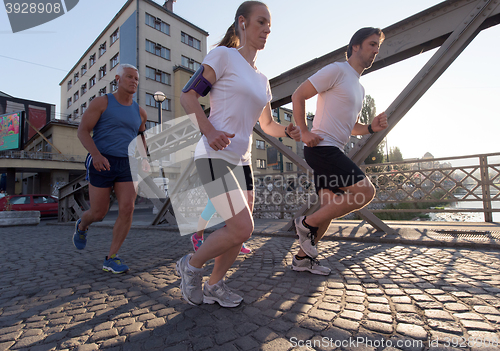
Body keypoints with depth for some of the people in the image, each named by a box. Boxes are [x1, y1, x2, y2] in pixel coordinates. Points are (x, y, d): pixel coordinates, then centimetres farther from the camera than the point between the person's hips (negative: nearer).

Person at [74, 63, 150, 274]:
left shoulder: (139, 112, 12)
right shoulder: (101, 102, 0)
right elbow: (82, 131, -6)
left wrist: (144, 158, 10)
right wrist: (96, 154, -26)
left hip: (127, 166, 3)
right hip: (101, 164, -3)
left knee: (127, 210, -13)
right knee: (99, 214, 3)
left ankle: (111, 259, -1)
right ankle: (82, 225, 41)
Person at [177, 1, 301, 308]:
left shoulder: (262, 80, 19)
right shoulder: (224, 55, -1)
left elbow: (268, 125, 23)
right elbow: (188, 95, -5)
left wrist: (288, 131, 1)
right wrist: (209, 131, -21)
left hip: (242, 159, 8)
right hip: (215, 156, -8)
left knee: (241, 233, 7)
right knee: (242, 229, -15)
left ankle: (214, 286, 28)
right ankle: (192, 265, 11)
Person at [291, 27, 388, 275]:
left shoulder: (359, 89, 25)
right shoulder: (336, 70, -3)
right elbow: (298, 96, -8)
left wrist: (371, 128, 8)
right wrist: (304, 132, -14)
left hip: (333, 152, 9)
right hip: (322, 147, -9)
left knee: (331, 207, 7)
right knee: (366, 191, -14)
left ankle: (302, 258, 18)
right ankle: (308, 224, -4)